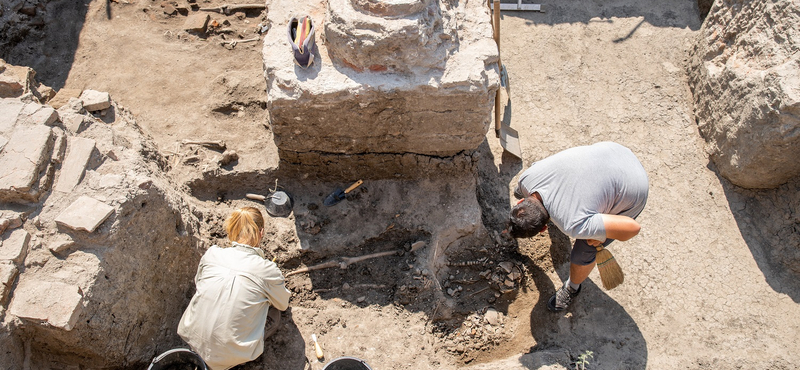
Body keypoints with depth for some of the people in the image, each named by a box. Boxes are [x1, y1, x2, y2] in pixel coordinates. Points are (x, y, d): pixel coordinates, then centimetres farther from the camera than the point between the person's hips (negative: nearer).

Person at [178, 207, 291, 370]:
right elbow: (283, 304, 6)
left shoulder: (211, 254, -7)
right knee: (274, 315, 18)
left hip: (192, 339, 5)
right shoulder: (267, 270, -15)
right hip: (227, 355, -4)